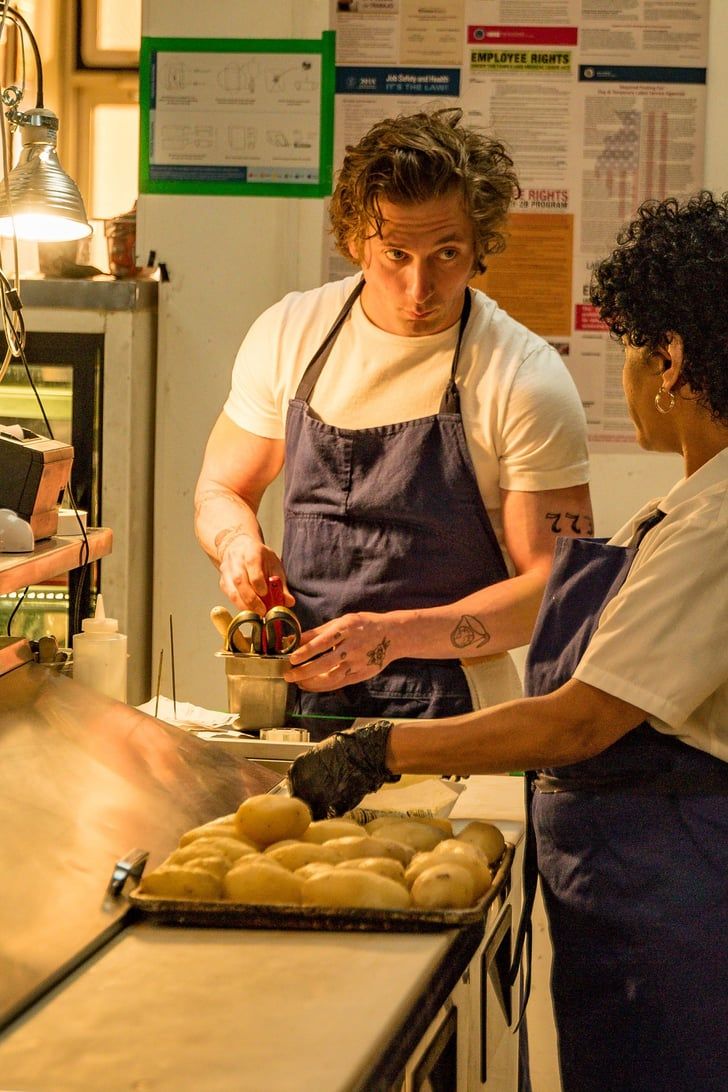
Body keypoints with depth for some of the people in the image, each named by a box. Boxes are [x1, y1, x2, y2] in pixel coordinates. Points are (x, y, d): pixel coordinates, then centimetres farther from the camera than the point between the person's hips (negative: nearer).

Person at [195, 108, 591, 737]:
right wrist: (239, 542, -3)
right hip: (299, 701, 4)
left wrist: (395, 634, -18)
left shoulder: (525, 382, -7)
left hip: (448, 715, -3)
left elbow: (554, 587, -7)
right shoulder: (289, 334, 7)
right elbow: (221, 489, 20)